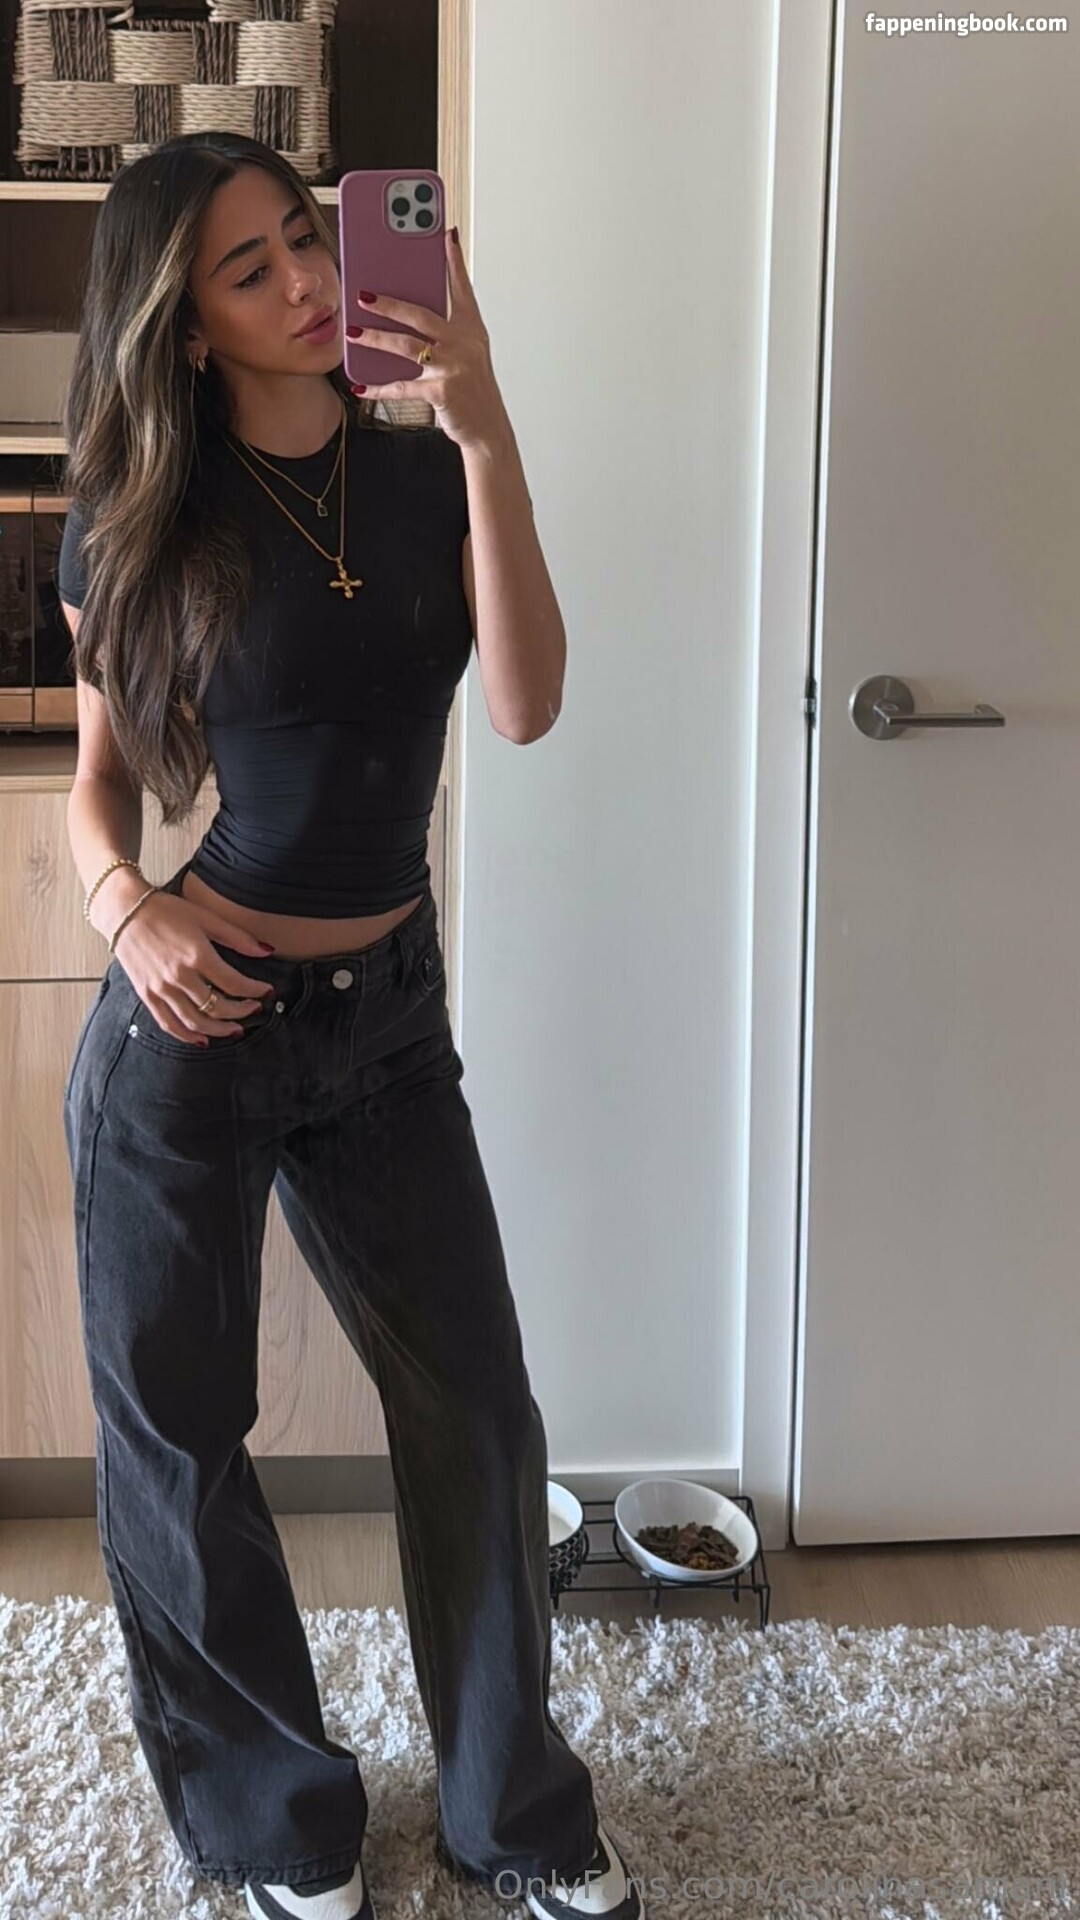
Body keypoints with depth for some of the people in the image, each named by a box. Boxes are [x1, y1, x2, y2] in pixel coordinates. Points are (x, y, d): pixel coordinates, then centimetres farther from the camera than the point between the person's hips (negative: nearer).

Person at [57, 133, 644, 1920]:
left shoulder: (427, 473, -1)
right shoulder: (139, 527, -4)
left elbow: (525, 704, -16)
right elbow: (100, 784, 4)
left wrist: (484, 432, -24)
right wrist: (128, 906, -17)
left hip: (388, 1012, 2)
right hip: (190, 1018, -1)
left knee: (479, 1412, 9)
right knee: (177, 1437, 9)